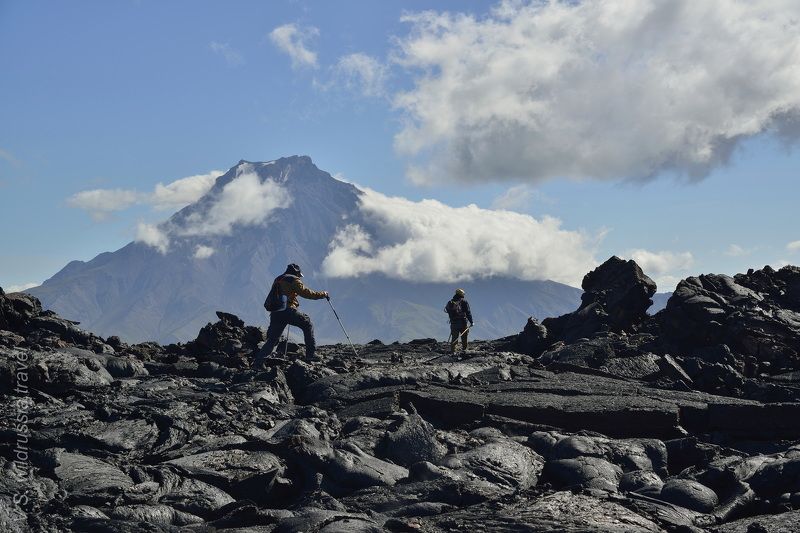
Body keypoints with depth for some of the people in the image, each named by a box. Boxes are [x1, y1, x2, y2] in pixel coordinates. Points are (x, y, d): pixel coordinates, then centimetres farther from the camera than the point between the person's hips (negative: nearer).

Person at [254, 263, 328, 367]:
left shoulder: (277, 280, 26)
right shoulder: (293, 280, 4)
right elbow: (307, 293, -1)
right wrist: (323, 294, 10)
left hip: (275, 313, 6)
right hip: (288, 310, -6)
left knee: (272, 339, 9)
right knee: (307, 325, 9)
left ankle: (258, 362, -3)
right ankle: (310, 354, 1)